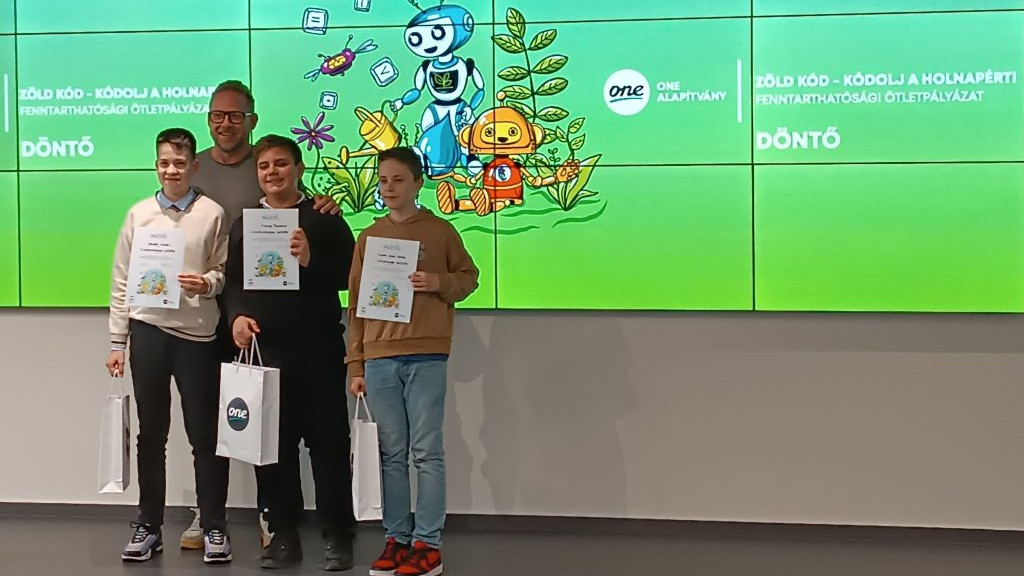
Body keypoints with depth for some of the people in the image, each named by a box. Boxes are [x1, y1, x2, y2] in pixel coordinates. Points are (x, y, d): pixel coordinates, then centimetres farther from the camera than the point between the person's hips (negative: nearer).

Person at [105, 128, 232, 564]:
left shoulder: (212, 214, -1)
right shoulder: (139, 214, 6)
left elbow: (224, 272, 3)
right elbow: (122, 282, 7)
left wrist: (207, 284, -19)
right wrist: (117, 340, 4)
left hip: (196, 332, -2)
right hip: (148, 330, 2)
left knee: (205, 433, 3)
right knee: (151, 433, 10)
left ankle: (213, 527, 14)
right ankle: (148, 526, 20)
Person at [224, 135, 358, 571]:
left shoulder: (324, 219, 3)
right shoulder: (244, 223, 13)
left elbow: (351, 275, -4)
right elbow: (232, 281, 10)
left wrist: (310, 261, -18)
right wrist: (237, 316, -7)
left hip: (318, 347, -3)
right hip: (265, 348, 3)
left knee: (328, 440, 1)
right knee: (272, 443, 6)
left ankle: (338, 536, 10)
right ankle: (284, 535, 17)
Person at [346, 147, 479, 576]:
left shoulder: (441, 231, 5)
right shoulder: (368, 238, 12)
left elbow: (469, 277, 10)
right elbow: (356, 305, 12)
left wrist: (439, 282, -12)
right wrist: (356, 367, 7)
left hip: (427, 356, -3)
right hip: (379, 358, 3)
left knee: (427, 452, -2)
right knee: (391, 453, 6)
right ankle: (396, 538, 12)